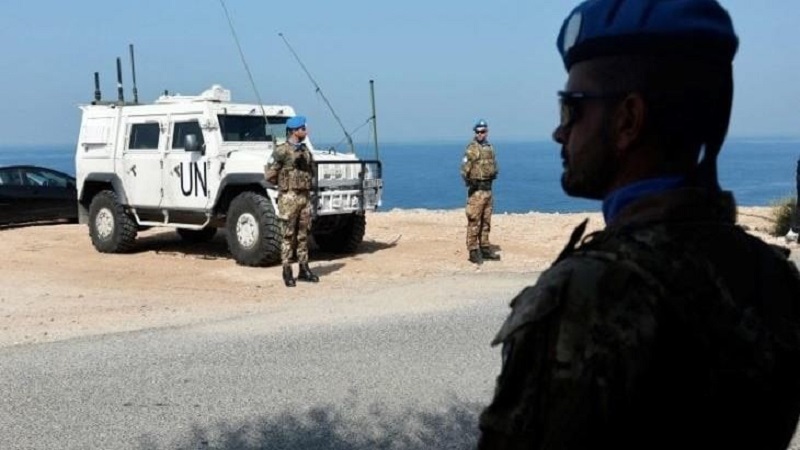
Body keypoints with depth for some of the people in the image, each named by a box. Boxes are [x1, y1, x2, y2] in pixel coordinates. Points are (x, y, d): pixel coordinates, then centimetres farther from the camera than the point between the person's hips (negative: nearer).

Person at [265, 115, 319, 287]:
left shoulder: (305, 150, 11)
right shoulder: (281, 151, -10)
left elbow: (311, 171, 25)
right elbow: (270, 175, -10)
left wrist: (305, 183, 10)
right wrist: (285, 184, 1)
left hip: (305, 196, 6)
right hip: (289, 198, -6)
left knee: (303, 235, 10)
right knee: (288, 235, -2)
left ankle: (304, 269, 17)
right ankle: (287, 272, 3)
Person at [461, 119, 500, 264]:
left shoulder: (490, 147, 13)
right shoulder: (472, 148, -11)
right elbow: (465, 168, -15)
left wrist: (494, 173, 11)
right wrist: (469, 180, -23)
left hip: (488, 188, 8)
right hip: (476, 189, -8)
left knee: (486, 221, 14)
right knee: (474, 221, -6)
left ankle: (485, 248, 22)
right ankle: (473, 251, -3)